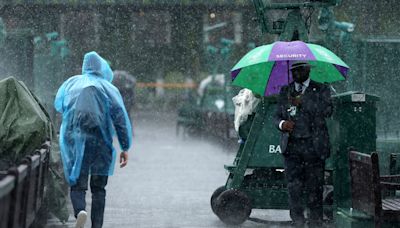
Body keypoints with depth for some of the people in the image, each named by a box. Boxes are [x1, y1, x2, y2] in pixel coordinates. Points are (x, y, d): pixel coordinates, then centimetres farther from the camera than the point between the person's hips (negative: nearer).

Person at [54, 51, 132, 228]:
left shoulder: (71, 83, 9)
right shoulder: (109, 88, 2)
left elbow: (58, 105, 26)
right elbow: (121, 118, -4)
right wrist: (125, 147, -2)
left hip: (73, 140, 1)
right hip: (100, 143, -1)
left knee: (77, 185, 2)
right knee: (98, 188, 12)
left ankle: (80, 211, -28)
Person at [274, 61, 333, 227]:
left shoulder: (321, 90, 8)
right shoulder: (285, 91, 17)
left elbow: (327, 111, -8)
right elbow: (277, 116, 18)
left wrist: (303, 102, -14)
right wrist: (282, 124, -5)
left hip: (314, 146, -2)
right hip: (292, 146, 2)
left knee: (315, 187, -2)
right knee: (294, 187, -5)